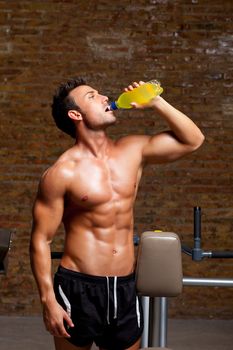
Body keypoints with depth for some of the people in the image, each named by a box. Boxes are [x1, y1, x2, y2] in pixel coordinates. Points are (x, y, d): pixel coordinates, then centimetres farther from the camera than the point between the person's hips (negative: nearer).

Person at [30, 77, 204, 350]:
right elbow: (41, 240, -7)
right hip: (78, 289, -4)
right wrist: (48, 300, -12)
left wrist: (155, 103, 0)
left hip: (125, 288, 5)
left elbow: (192, 140, 10)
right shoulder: (62, 172, -10)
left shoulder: (132, 151, 5)